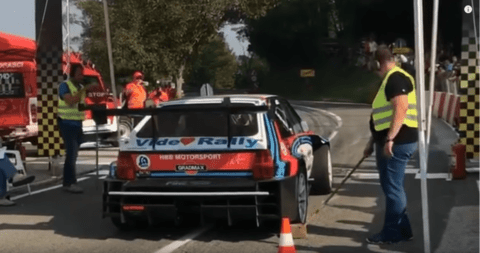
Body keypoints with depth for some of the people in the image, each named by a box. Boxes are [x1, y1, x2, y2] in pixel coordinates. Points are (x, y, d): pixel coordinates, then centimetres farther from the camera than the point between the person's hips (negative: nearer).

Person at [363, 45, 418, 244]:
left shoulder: (396, 78, -12)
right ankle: (401, 229, 22)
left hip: (397, 141, -11)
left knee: (392, 187, -4)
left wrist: (389, 139, -29)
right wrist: (373, 142, 28)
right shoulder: (390, 80, 21)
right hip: (389, 141, 11)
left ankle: (392, 233, 3)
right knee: (392, 187, 14)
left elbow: (401, 110, -24)